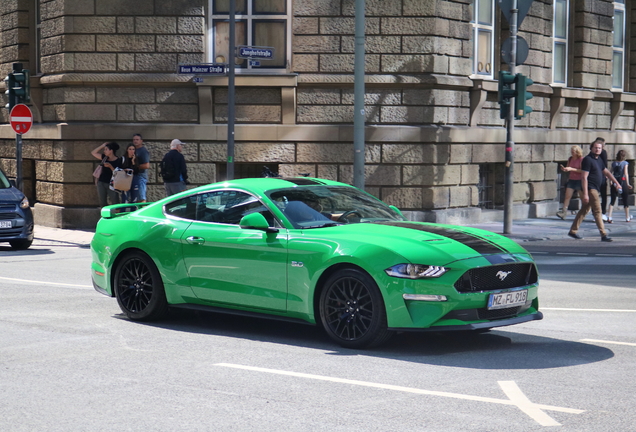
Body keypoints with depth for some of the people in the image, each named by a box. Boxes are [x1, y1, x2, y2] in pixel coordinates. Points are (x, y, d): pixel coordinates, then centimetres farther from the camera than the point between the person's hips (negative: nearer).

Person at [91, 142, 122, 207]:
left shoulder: (118, 161, -8)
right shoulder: (105, 158, 8)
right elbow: (93, 153, 16)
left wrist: (110, 166, -23)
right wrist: (102, 146, 8)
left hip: (111, 184, -5)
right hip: (101, 183, 6)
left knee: (115, 203, -7)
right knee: (102, 203, 7)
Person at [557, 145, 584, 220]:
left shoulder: (581, 160, -11)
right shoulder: (570, 159, 8)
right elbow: (568, 168, 19)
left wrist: (571, 169, -23)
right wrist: (564, 169, -5)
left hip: (579, 180, -6)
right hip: (571, 180, 6)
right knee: (567, 196, -5)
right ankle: (564, 212, -10)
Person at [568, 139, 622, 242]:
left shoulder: (599, 160, 14)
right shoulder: (588, 160, -14)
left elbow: (606, 172, 25)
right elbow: (584, 177, -19)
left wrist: (616, 182, 20)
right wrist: (585, 194, -24)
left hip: (595, 189, 10)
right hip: (590, 189, -10)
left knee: (584, 210, 14)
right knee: (597, 211, -10)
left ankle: (573, 231, 21)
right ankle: (603, 234, -10)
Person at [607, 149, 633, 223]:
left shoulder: (614, 163, 5)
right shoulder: (625, 163, -4)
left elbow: (611, 173, 5)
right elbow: (626, 173, -10)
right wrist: (628, 184, -9)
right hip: (622, 181, -3)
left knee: (612, 200, 4)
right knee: (625, 200, 12)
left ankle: (609, 217, -11)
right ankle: (627, 217, 23)